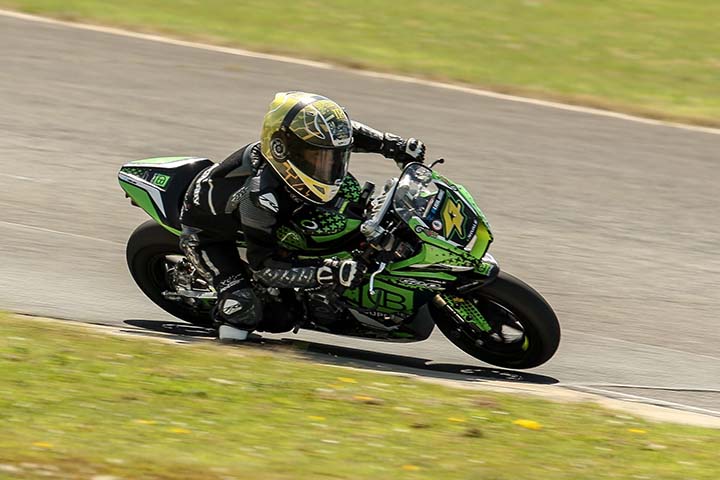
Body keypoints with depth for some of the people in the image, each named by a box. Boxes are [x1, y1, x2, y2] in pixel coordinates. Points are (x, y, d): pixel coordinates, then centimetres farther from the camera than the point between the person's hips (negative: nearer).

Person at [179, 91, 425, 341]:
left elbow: (343, 132, -1)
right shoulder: (260, 196, -45)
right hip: (207, 232, -8)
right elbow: (265, 268, -40)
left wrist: (395, 145, -11)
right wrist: (331, 272, -49)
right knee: (243, 308, -27)